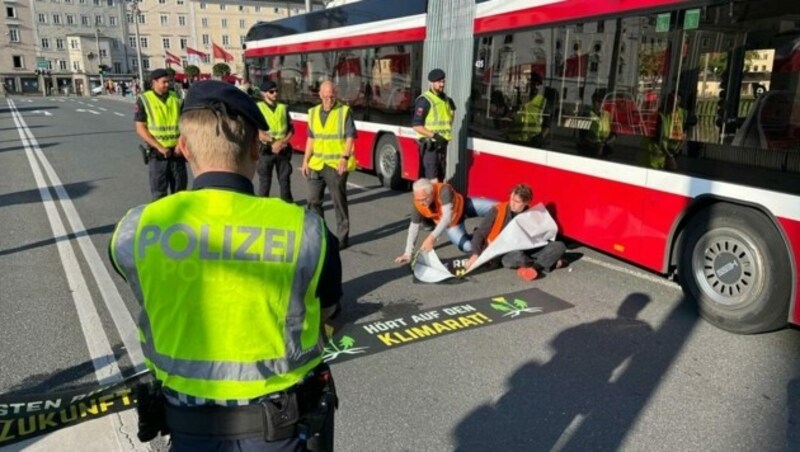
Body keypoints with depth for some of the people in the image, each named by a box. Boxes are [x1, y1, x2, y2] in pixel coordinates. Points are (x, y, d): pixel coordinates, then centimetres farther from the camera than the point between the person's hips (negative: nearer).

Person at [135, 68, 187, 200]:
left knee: (180, 190, 12)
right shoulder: (144, 100, -3)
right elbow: (140, 129, -6)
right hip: (158, 154, -3)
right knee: (159, 192, 4)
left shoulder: (176, 98, 6)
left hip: (177, 152, 3)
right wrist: (160, 148, -15)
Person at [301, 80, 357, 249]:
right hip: (316, 164, 5)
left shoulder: (345, 111, -5)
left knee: (339, 202, 2)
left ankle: (342, 237, 12)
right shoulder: (313, 112, 11)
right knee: (313, 200, 9)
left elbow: (350, 137, -9)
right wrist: (305, 161, 11)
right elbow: (311, 138, 15)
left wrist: (345, 157, -22)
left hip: (336, 165, -5)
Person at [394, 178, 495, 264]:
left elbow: (447, 217, -47)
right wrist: (408, 253, -26)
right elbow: (414, 227, -21)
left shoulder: (443, 190, -41)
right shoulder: (418, 204, -28)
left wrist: (432, 237, -57)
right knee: (467, 247, -16)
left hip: (464, 206, -2)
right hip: (452, 224, 2)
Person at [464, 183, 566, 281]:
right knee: (516, 256, -40)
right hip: (502, 254, -4)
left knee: (559, 246, -14)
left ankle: (533, 268, -33)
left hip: (525, 251, 4)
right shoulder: (497, 211, -5)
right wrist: (475, 254, -20)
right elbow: (480, 234, -6)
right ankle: (551, 263, -18)